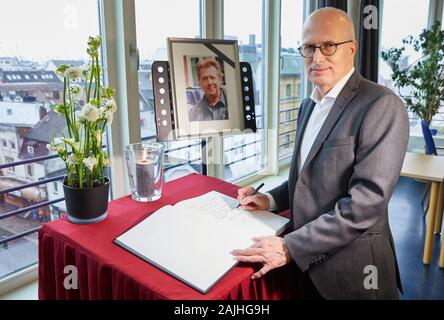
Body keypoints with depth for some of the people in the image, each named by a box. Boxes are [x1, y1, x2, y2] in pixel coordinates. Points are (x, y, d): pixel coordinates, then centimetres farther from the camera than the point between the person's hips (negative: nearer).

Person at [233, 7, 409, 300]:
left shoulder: (383, 106, -18)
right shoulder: (308, 105, 7)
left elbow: (367, 201, -25)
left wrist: (290, 247, -23)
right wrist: (271, 200, 0)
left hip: (352, 269, -6)